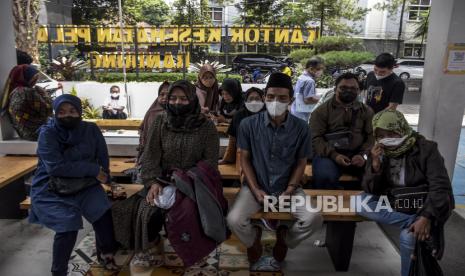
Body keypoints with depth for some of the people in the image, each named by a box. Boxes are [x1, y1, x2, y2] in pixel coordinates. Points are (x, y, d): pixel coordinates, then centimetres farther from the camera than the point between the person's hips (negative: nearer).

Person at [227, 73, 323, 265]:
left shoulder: (301, 128, -7)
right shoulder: (248, 124, -9)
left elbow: (301, 163, 2)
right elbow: (245, 159, -1)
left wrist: (289, 190, -10)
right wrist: (255, 190, -11)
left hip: (288, 187, 1)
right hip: (256, 186, -1)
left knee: (314, 219, -21)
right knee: (234, 220, -24)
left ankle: (284, 239, 15)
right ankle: (253, 239, 16)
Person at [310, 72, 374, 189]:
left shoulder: (366, 111, 17)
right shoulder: (322, 111, 6)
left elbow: (372, 136, 6)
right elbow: (315, 138, -4)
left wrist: (363, 154, -14)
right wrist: (333, 155, -19)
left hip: (357, 155, 3)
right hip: (329, 154, -2)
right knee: (325, 177, -33)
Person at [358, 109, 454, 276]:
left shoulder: (426, 149, -12)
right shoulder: (378, 153, -2)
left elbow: (440, 187, -19)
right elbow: (370, 190, -7)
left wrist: (426, 217, -33)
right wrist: (375, 165, -25)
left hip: (422, 206, -4)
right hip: (393, 204, 4)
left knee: (408, 235, -32)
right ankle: (411, 222, -26)